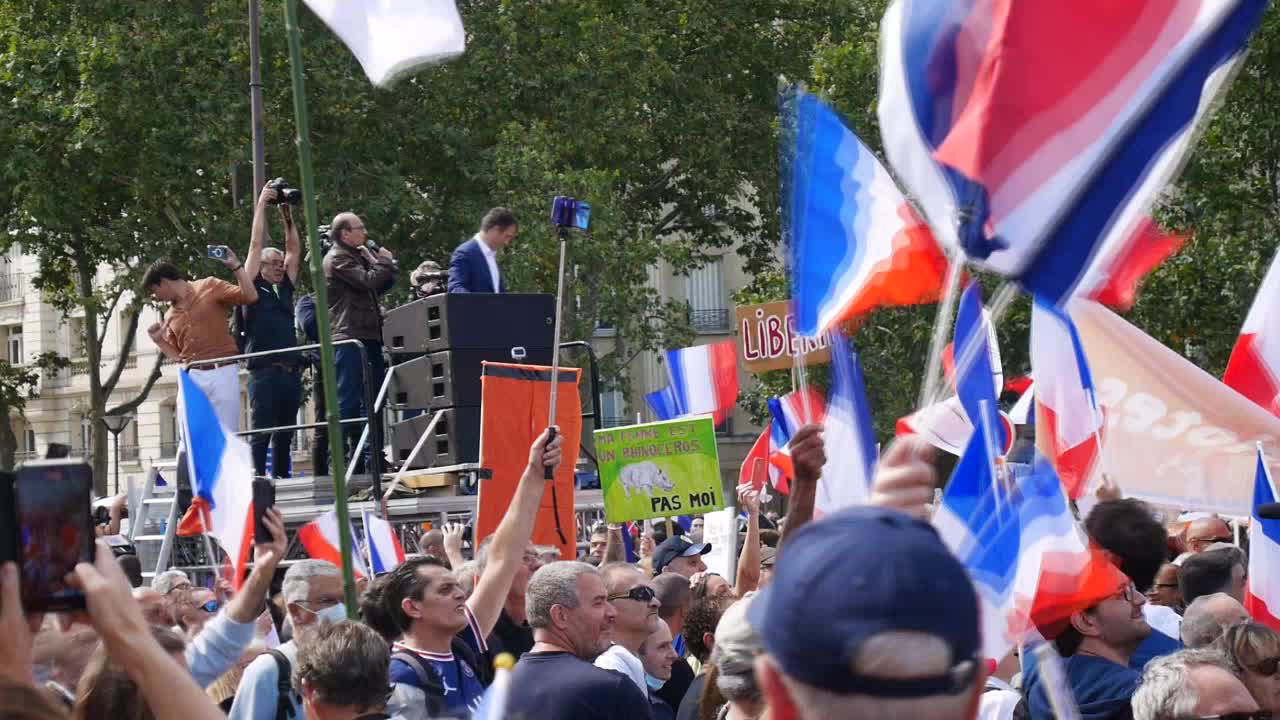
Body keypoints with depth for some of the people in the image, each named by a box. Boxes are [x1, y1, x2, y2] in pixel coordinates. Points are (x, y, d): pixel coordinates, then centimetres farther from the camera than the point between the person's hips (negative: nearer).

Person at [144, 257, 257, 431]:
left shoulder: (209, 287, 1)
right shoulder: (170, 316, 16)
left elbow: (251, 296, -5)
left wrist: (236, 265, -8)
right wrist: (159, 340, 8)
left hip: (222, 373, -5)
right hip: (192, 377, 5)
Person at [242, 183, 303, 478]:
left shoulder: (284, 290, 19)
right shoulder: (253, 289, 3)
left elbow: (294, 250, 22)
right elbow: (256, 245, 0)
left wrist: (287, 215, 17)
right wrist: (261, 204, 4)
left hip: (291, 373, 6)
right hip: (265, 372, -6)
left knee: (284, 435, 8)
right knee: (261, 433, -7)